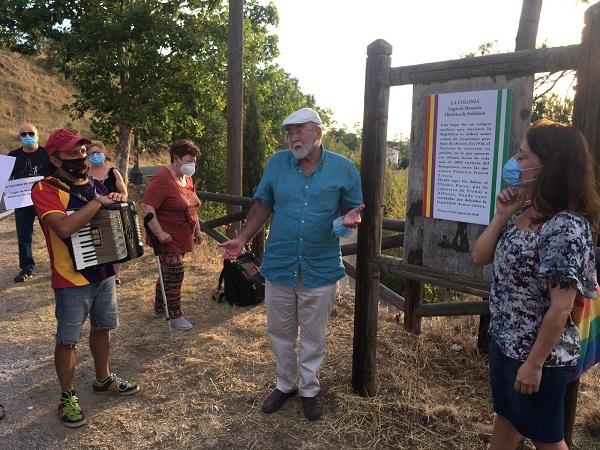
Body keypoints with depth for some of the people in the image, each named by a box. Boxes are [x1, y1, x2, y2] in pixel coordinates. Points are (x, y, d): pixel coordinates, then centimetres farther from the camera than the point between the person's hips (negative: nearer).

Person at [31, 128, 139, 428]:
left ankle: (103, 379, 39)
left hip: (104, 273, 7)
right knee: (67, 340, 6)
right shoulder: (45, 189, -15)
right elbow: (64, 227, -32)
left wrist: (118, 201, -3)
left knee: (102, 327, 19)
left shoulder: (94, 184, 6)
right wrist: (97, 202, -22)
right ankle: (68, 397, 23)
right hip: (72, 280, -6)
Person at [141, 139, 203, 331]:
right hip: (168, 238, -8)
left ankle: (159, 308, 32)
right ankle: (175, 316, 10)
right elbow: (147, 207, -25)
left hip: (182, 238, 8)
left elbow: (192, 207, 19)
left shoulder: (187, 178, 8)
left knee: (168, 273, 17)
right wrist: (159, 233, -27)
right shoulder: (162, 178, -19)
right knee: (174, 274, -4)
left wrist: (197, 230, 18)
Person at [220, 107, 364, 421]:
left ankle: (309, 389, 35)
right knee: (280, 333, 16)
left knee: (313, 337, 13)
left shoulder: (343, 168, -5)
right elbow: (262, 205, 8)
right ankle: (285, 384, 38)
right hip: (279, 266, 2)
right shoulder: (276, 163, 0)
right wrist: (242, 239, 0)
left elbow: (356, 207, 4)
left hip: (321, 271, -2)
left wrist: (352, 218, -20)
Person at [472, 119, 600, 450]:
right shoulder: (523, 211, 0)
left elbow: (561, 308, -25)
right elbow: (480, 257, 4)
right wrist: (502, 216, -9)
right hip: (504, 340, 8)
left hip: (539, 353, -8)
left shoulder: (566, 227, -26)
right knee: (505, 417, 28)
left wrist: (535, 363, -19)